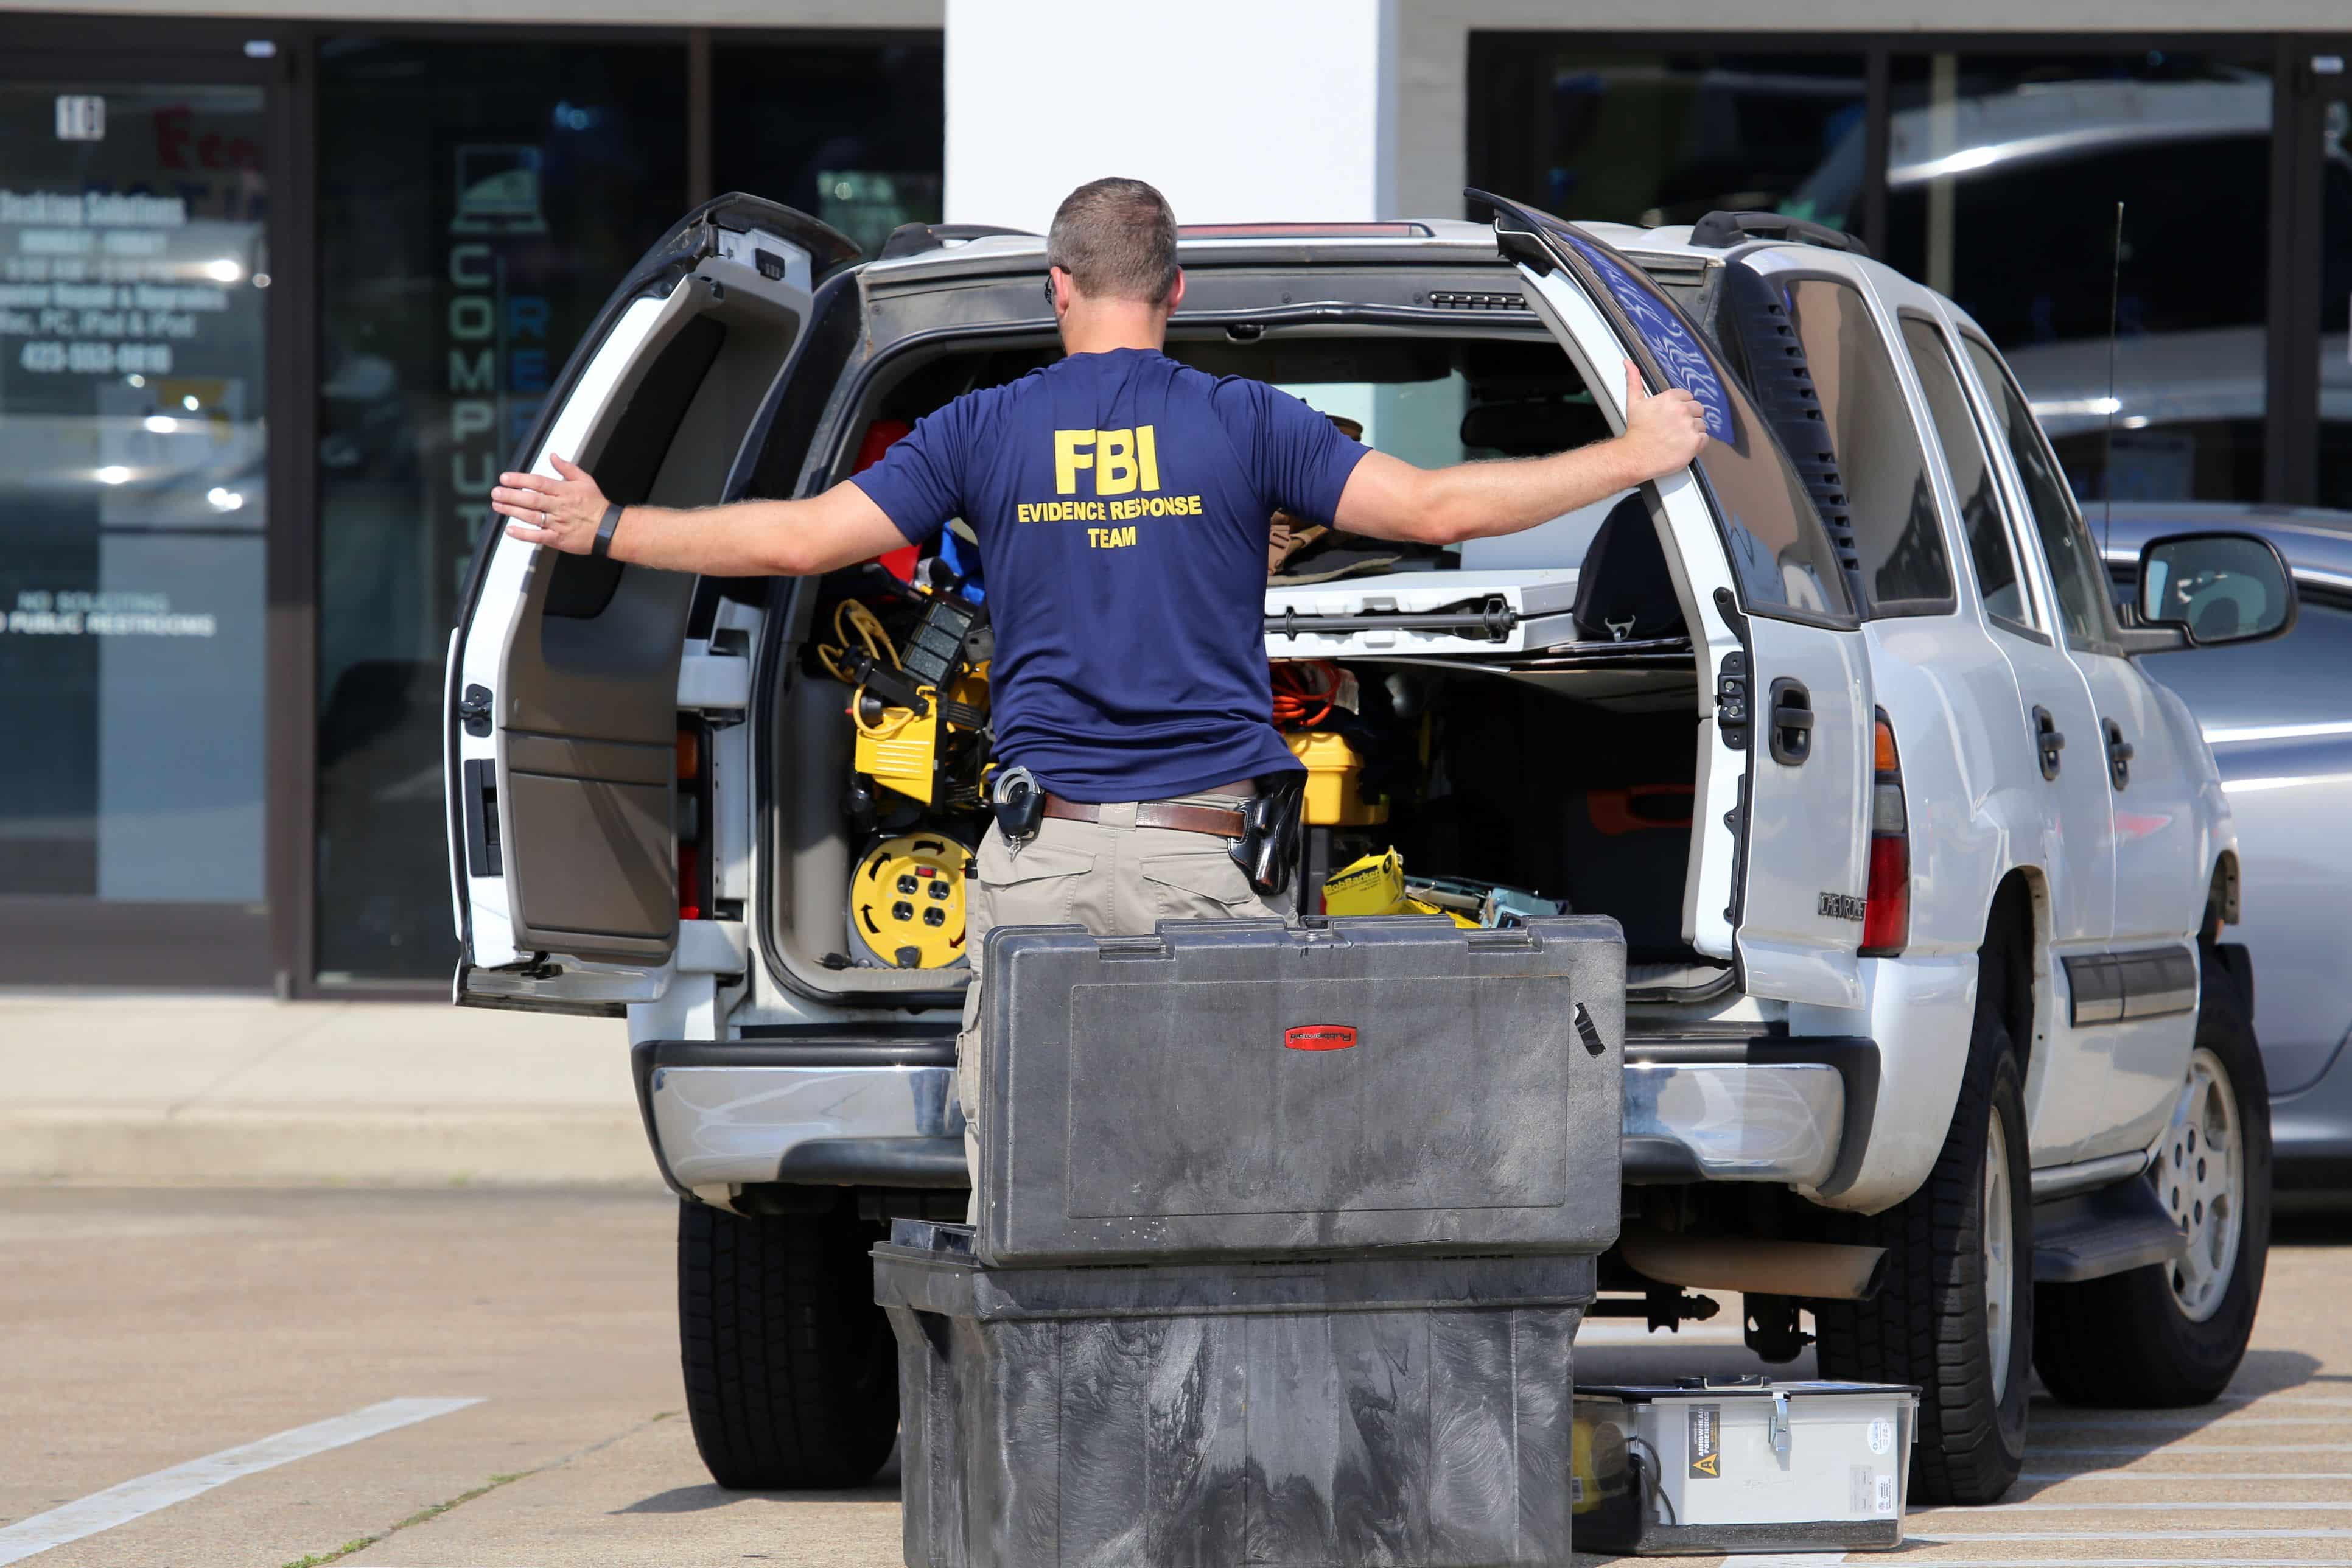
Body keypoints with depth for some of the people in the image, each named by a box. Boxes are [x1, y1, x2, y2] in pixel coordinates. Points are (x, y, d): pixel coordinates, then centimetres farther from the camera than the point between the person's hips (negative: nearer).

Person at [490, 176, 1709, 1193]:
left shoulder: (987, 430, 5)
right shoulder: (1243, 425, 3)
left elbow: (799, 538, 4)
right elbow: (1435, 508, -4)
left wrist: (604, 530, 16)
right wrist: (1634, 459, 6)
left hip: (1040, 853, 0)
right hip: (1204, 850, 0)